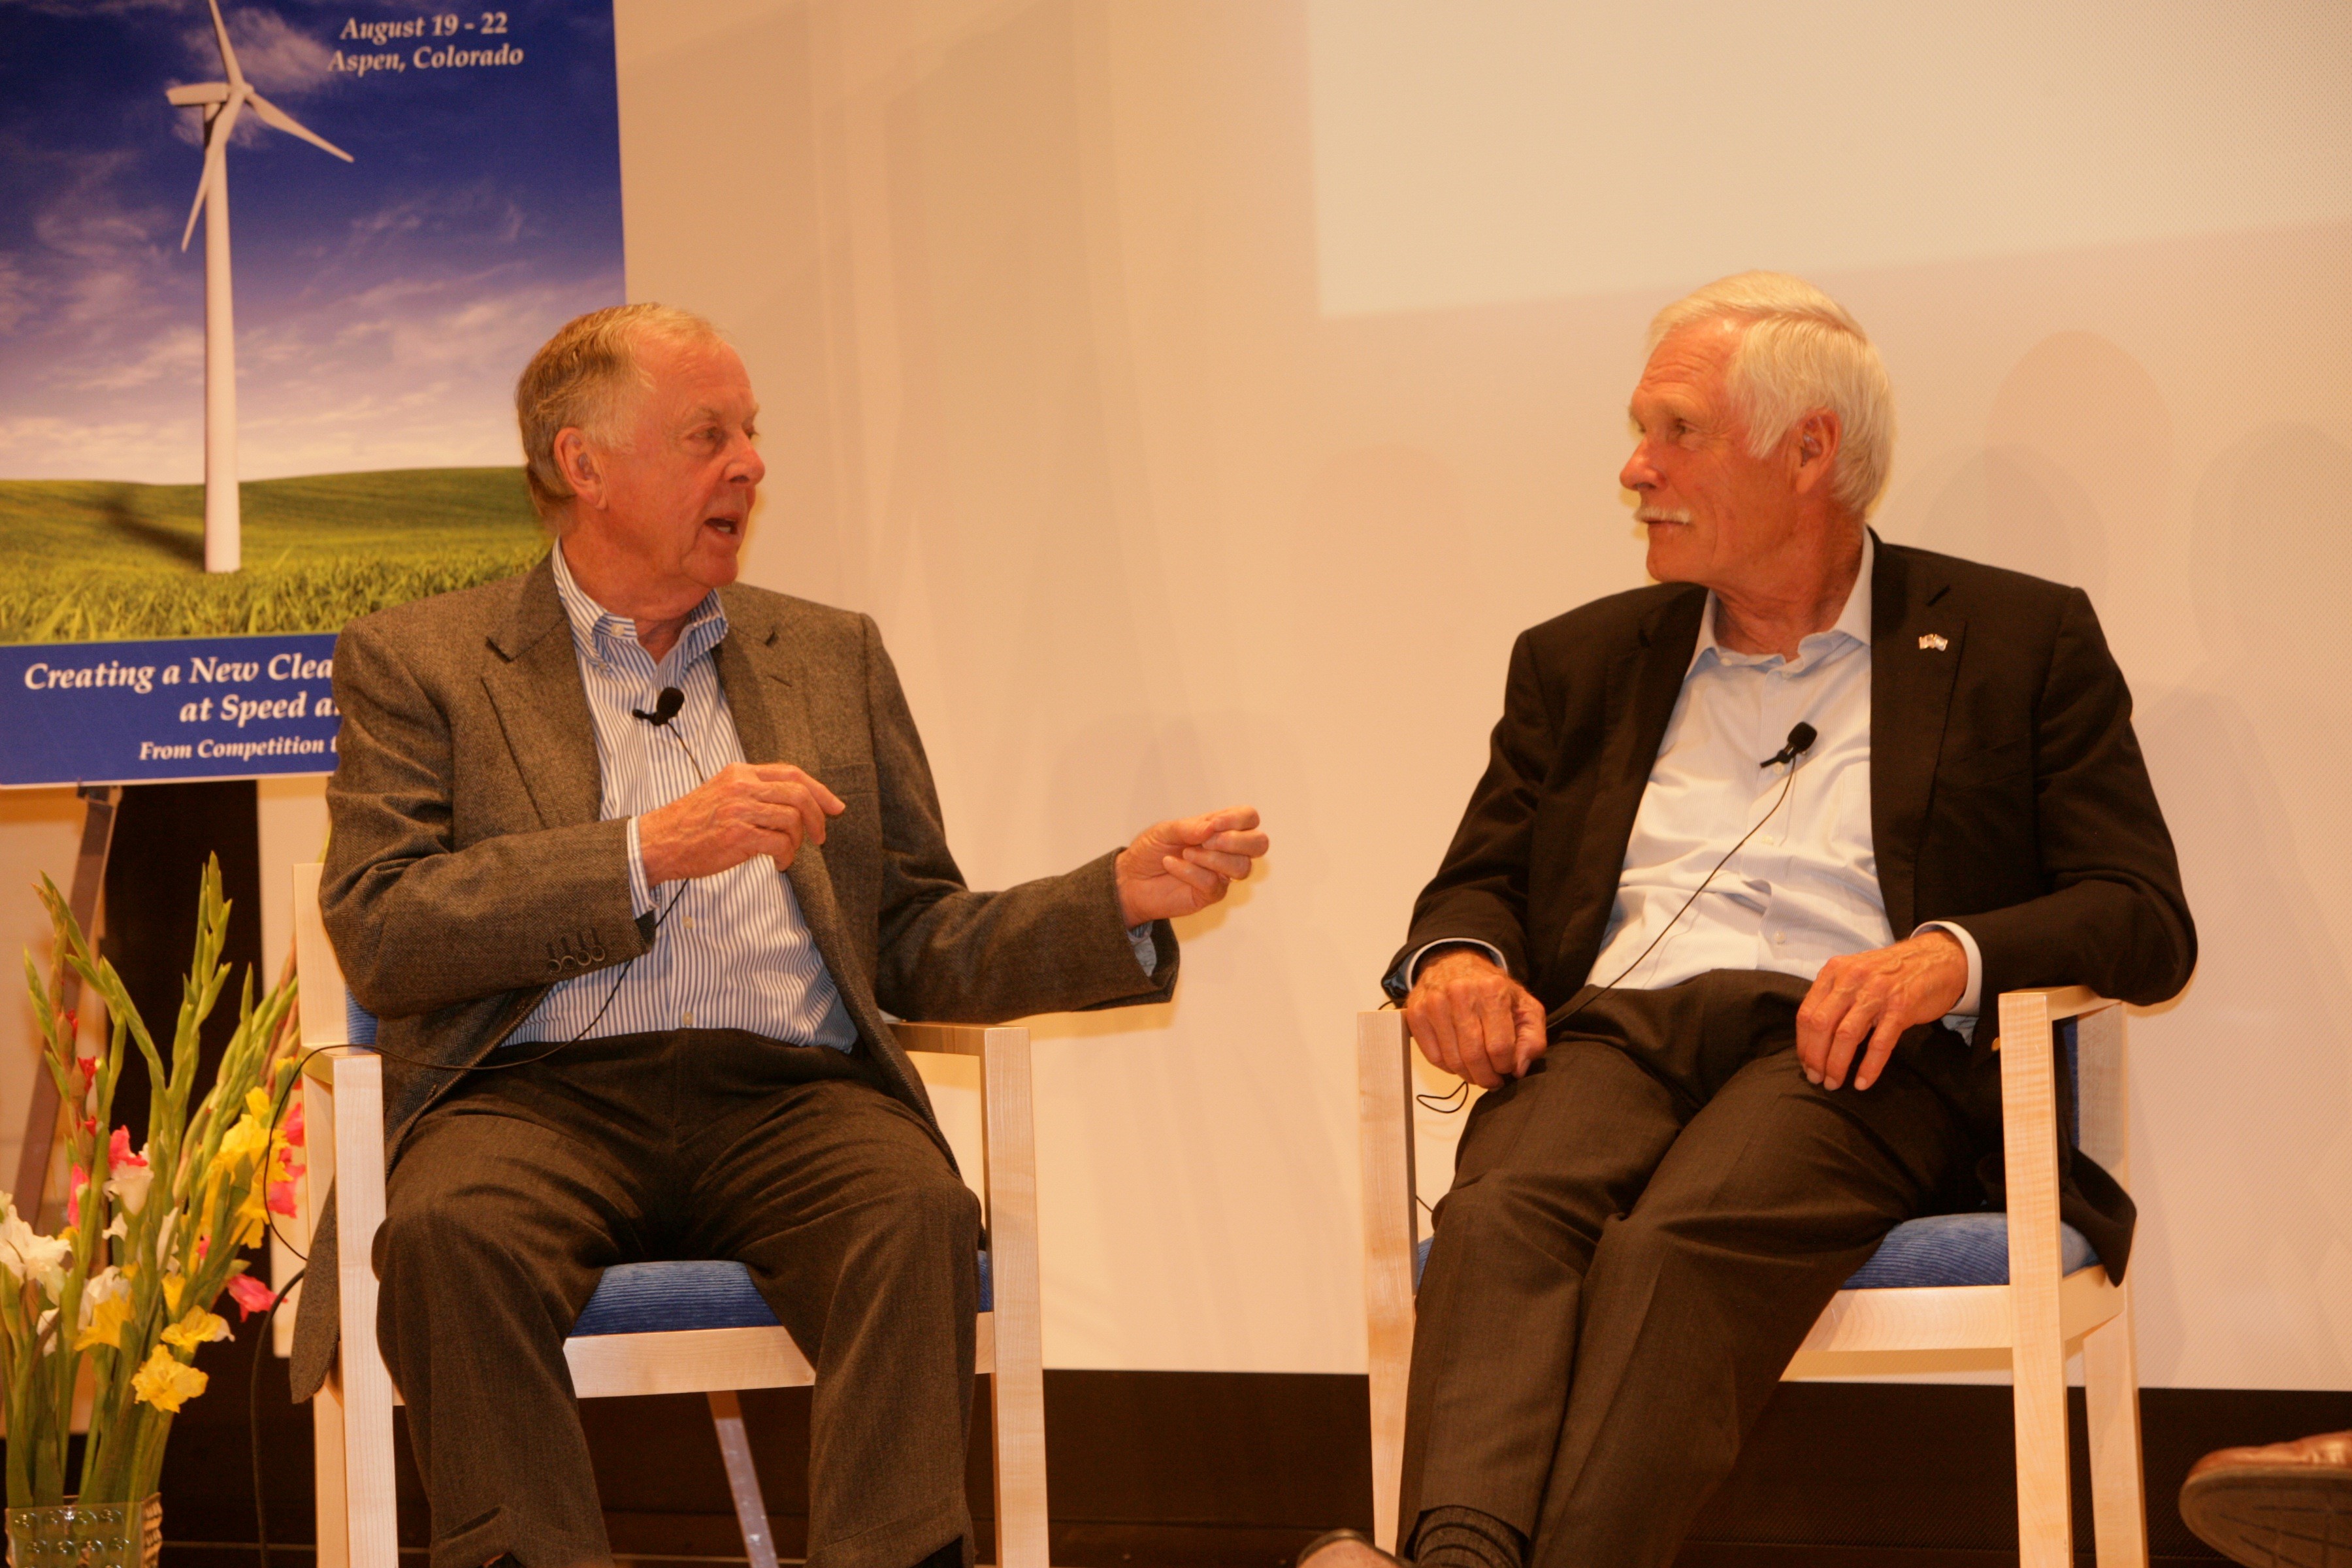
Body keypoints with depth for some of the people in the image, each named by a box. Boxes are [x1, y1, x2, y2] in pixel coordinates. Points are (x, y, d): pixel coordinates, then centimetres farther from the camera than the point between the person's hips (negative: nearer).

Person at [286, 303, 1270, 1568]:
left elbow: (916, 945, 20)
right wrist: (650, 850, -12)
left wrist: (1122, 898, 2)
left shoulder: (830, 656, 22)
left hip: (788, 1095, 2)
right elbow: (377, 937, -3)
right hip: (539, 1095, -2)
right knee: (450, 1232, -35)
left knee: (920, 1212, -31)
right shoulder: (417, 662, 11)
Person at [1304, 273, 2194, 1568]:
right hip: (1609, 1030, 3)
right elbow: (1479, 879, 26)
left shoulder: (2020, 643, 14)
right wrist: (1457, 956, 0)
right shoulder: (1582, 661, 26)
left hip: (1843, 1057, -3)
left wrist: (1951, 955, -15)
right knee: (1501, 1214, -32)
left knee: (1682, 1240, -36)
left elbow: (2146, 921, 7)